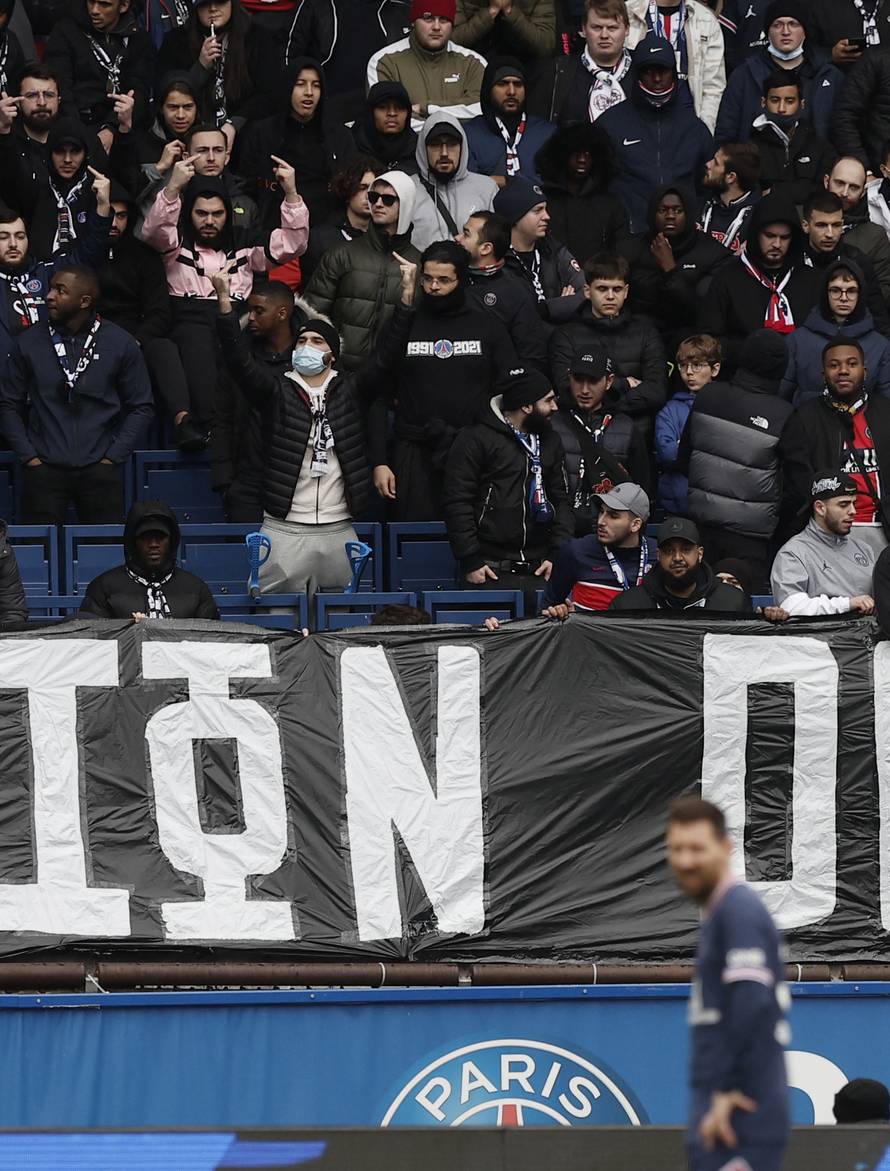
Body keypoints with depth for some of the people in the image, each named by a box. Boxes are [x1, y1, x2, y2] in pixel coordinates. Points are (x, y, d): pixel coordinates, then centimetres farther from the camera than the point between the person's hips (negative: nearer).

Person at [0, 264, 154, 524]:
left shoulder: (121, 344, 3)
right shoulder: (28, 343, 5)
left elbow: (140, 407, 6)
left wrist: (112, 458, -3)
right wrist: (29, 457, -2)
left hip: (100, 470, 0)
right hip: (44, 469, 0)